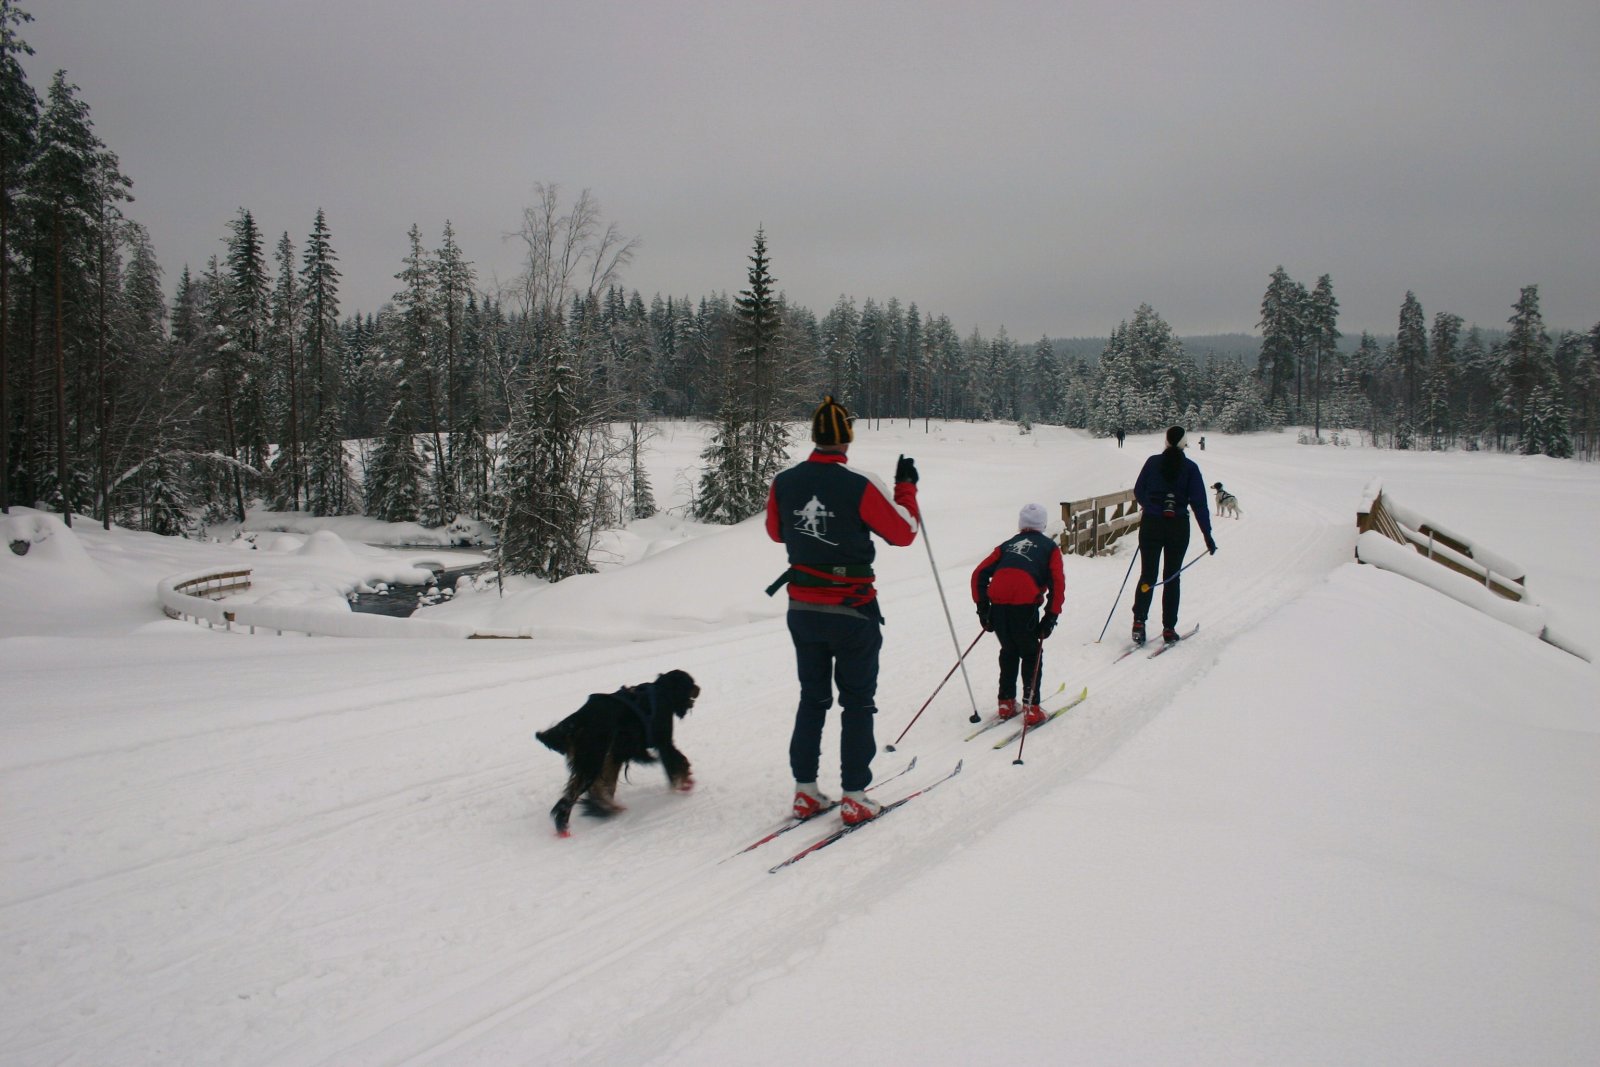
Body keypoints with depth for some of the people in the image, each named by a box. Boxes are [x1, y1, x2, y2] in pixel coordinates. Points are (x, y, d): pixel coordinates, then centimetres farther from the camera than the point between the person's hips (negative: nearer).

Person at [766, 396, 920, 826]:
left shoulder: (784, 482, -5)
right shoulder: (860, 485, -19)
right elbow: (903, 532, -7)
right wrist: (906, 487, 6)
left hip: (803, 609, 4)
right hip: (853, 612, -4)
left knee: (812, 699, 17)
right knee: (858, 703, 8)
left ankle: (805, 791, 20)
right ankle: (854, 797, 10)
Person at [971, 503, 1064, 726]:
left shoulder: (1007, 545, 27)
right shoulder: (1050, 547, 19)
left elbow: (979, 574, 17)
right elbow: (1057, 584, 4)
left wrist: (982, 607, 19)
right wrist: (1051, 617, 4)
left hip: (997, 603, 3)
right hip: (1024, 605, -3)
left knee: (1009, 651, 24)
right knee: (1031, 654, 15)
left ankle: (1006, 702, 25)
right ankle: (1031, 708, 8)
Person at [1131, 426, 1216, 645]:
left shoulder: (1153, 462, 0)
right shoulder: (1190, 467, -4)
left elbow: (1138, 492, 7)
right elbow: (1199, 503, -8)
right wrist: (1207, 534, -6)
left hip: (1151, 524, 1)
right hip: (1178, 526, -1)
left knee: (1147, 575, 7)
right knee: (1172, 577, 9)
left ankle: (1139, 621, -9)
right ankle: (1169, 629, 10)